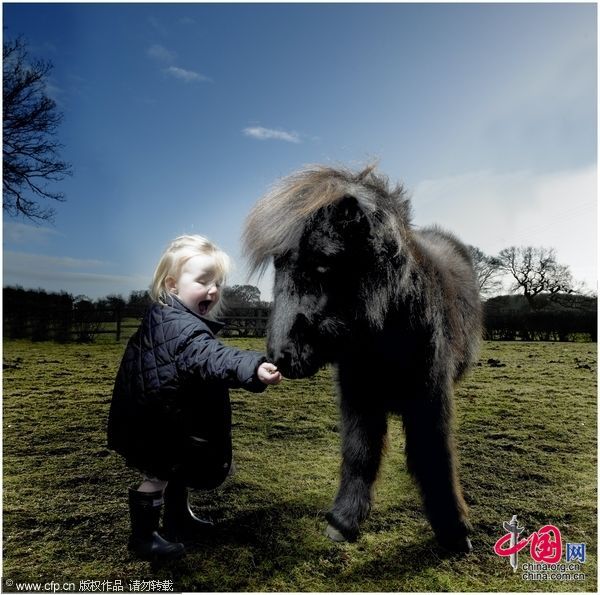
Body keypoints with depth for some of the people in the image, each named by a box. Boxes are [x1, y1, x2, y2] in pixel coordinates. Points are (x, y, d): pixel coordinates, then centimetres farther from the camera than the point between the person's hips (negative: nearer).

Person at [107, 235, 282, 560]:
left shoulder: (163, 317, 1)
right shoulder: (181, 327, -33)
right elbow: (211, 356, -52)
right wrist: (253, 368, -65)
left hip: (171, 421, 10)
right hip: (158, 425, -10)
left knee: (177, 471, 25)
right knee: (157, 476, 9)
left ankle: (179, 521, 45)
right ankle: (143, 537, 31)